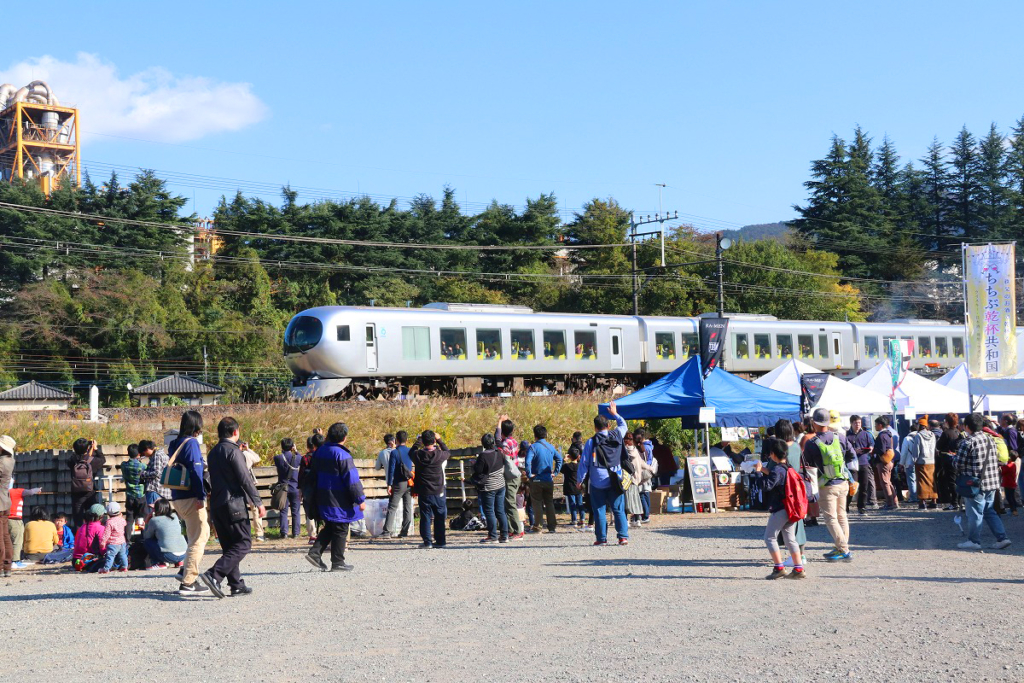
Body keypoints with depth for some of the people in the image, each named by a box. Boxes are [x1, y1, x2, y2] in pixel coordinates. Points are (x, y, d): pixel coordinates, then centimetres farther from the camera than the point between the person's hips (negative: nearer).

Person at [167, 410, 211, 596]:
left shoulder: (175, 444, 14)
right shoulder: (191, 443, -11)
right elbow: (195, 470, -18)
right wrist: (201, 496, -19)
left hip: (177, 498, 9)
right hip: (191, 497, -9)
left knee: (200, 533, 20)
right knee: (198, 538, -4)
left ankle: (186, 571, 13)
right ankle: (188, 582, -6)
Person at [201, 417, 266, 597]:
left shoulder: (213, 452, 14)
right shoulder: (233, 451, -11)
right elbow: (245, 479, -14)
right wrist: (258, 503, -8)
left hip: (216, 505, 9)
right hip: (233, 504, -9)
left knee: (229, 546, 13)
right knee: (243, 543, -6)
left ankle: (236, 585, 12)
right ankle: (214, 574, -19)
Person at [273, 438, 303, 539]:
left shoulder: (277, 458, -9)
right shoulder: (297, 458, -7)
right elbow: (302, 460, 14)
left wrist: (283, 452, 8)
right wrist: (296, 451, 18)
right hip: (295, 488, 0)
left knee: (283, 511, 5)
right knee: (295, 511, 7)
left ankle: (284, 532, 0)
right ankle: (295, 532, 8)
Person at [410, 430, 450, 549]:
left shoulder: (418, 455, -10)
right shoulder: (439, 455, -10)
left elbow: (411, 453, 13)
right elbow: (447, 452, 13)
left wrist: (418, 442, 22)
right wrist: (439, 440, 22)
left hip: (424, 492, 0)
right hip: (438, 491, 0)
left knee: (425, 517, 5)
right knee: (440, 517, 10)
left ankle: (427, 541, 1)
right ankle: (440, 541, 12)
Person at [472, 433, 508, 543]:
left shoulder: (483, 456, -18)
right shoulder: (499, 453, 0)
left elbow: (477, 470, -13)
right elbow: (503, 468, 13)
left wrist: (474, 463, 4)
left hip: (488, 488, -6)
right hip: (500, 485, 6)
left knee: (489, 511, 0)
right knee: (500, 511, 11)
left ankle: (493, 536, 0)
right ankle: (504, 536, 12)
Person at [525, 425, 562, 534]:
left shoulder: (533, 447, -11)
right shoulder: (551, 447, 6)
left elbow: (528, 461, -24)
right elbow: (559, 459, 8)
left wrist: (529, 474, -15)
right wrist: (555, 472, 8)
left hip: (537, 480, -4)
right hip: (549, 480, 4)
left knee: (537, 503, 5)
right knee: (549, 503, 10)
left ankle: (537, 525, 5)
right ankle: (552, 526, 7)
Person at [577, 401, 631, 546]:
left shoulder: (591, 442, -3)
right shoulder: (617, 436, 3)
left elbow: (584, 462, -1)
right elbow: (623, 425, 27)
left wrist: (579, 479, 8)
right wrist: (615, 413, 40)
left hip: (598, 481, -2)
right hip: (615, 480, 2)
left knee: (599, 510, 4)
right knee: (618, 509, 6)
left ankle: (601, 538, 4)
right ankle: (623, 536, 0)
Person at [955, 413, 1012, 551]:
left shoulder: (968, 442, -15)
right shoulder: (990, 439, 8)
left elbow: (959, 463, -12)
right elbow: (996, 460, 13)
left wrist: (960, 476, 7)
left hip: (975, 483, -7)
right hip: (992, 482, 7)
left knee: (975, 513, 3)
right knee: (990, 511, 16)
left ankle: (974, 541, 11)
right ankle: (1002, 538, 11)